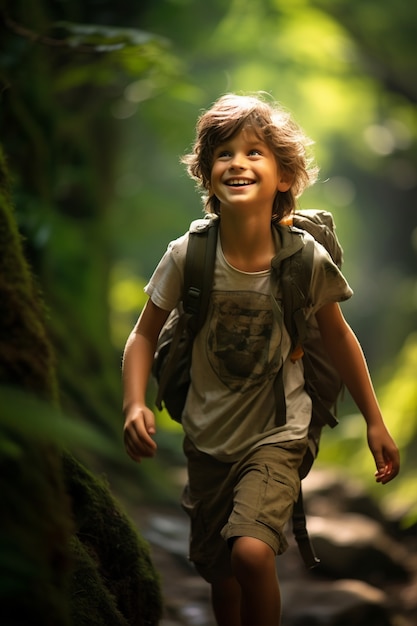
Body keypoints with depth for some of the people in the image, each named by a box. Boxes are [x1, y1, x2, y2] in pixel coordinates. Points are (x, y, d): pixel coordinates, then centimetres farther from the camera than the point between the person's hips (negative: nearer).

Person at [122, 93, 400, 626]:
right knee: (219, 572, 15)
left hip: (276, 436, -2)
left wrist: (374, 421, 9)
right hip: (207, 440, 2)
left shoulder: (307, 261, -14)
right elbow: (145, 334, -1)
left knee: (251, 553, -25)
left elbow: (338, 339, 3)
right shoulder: (187, 257, -13)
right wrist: (135, 404, -18)